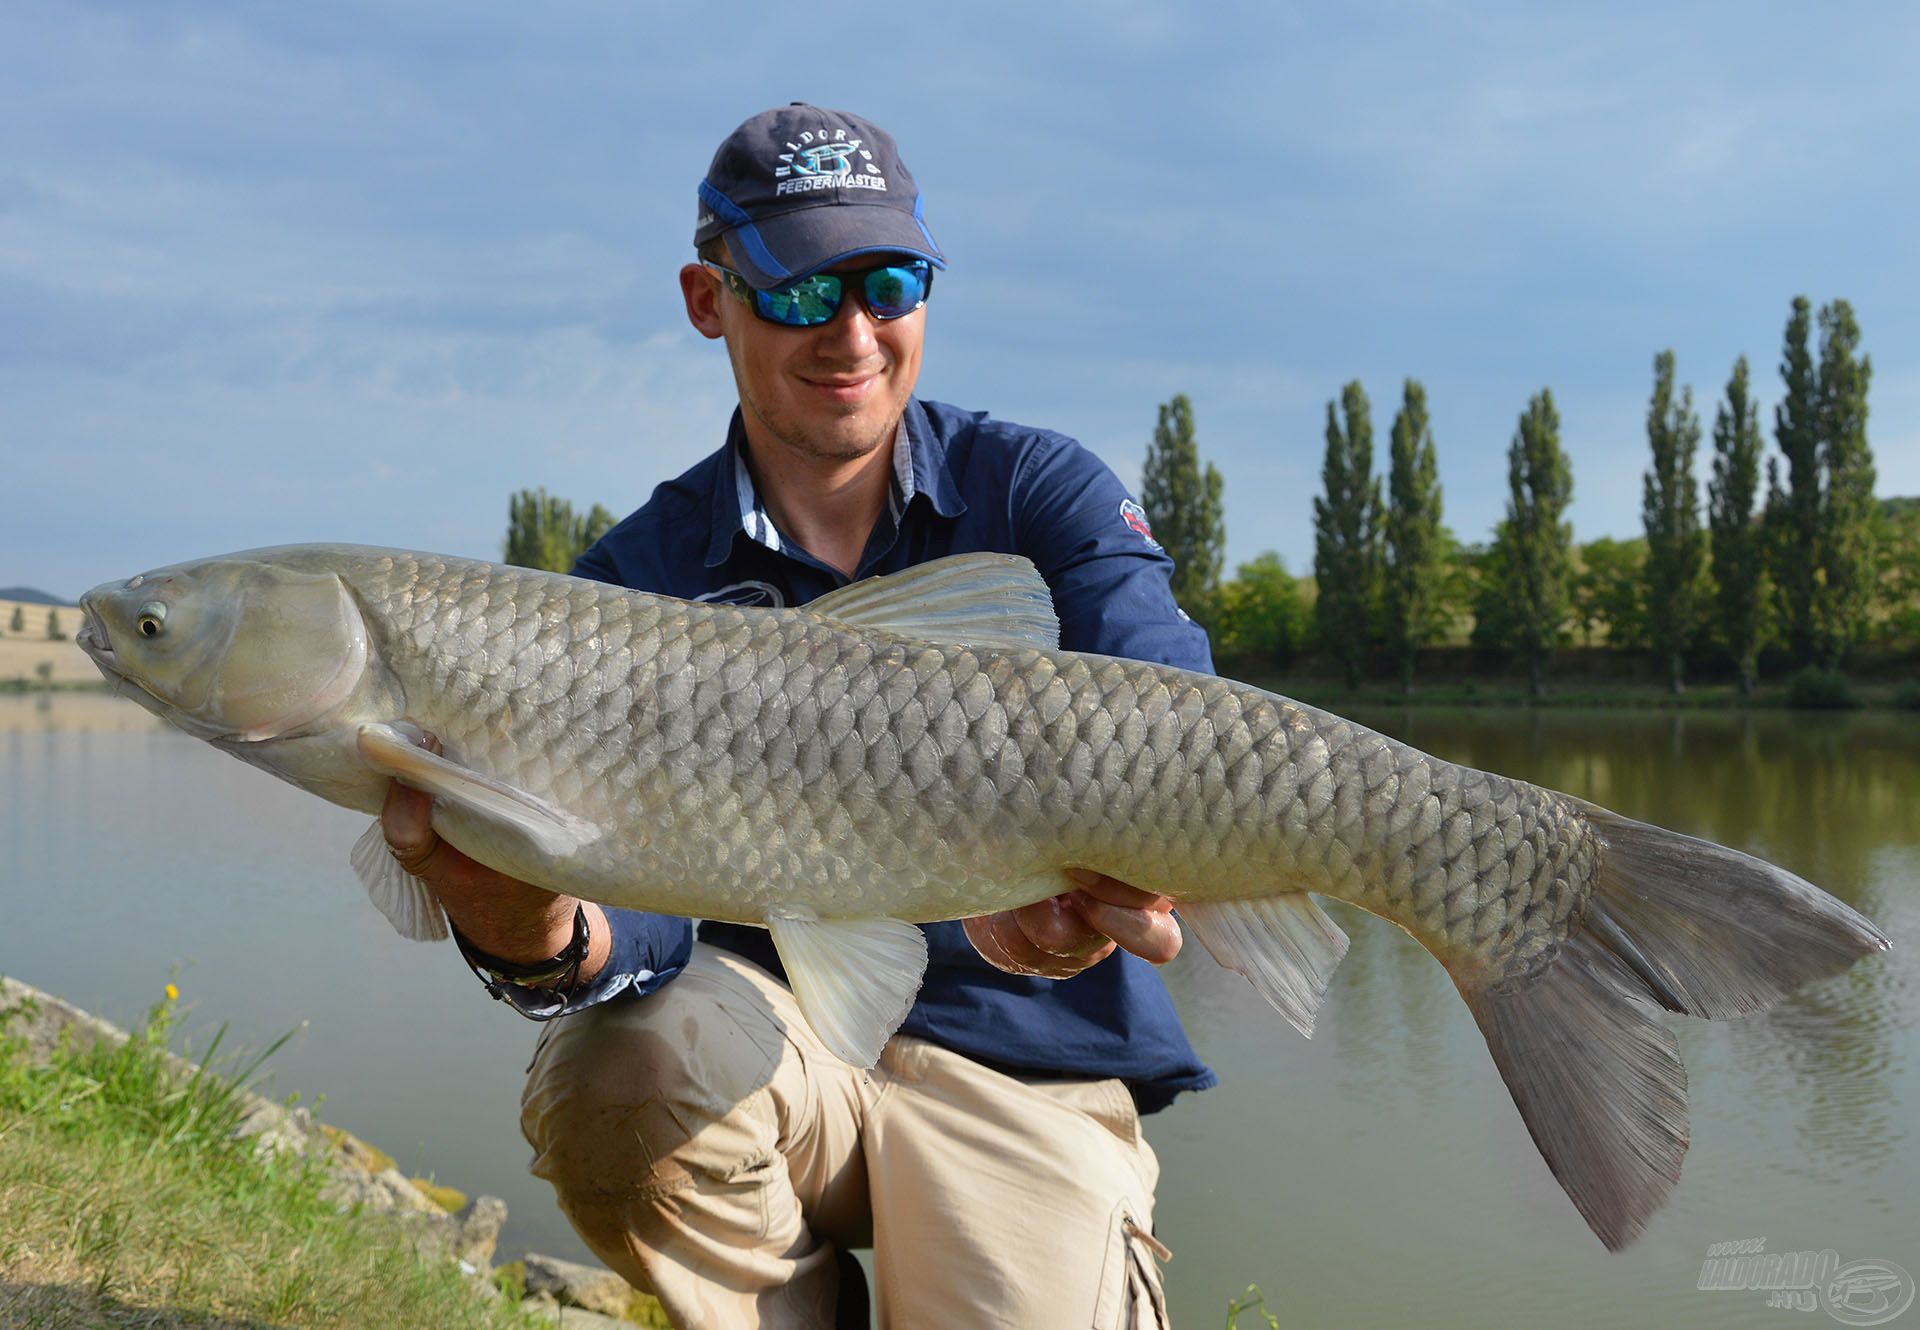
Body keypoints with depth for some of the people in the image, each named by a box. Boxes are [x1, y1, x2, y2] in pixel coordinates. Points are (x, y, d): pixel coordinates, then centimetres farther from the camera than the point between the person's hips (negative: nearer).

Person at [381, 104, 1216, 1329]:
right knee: (615, 1078, -30)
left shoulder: (1044, 492, -3)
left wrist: (1103, 866, -45)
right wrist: (539, 941, -39)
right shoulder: (640, 578, -2)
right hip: (778, 1024, 1)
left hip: (1032, 1060, 0)